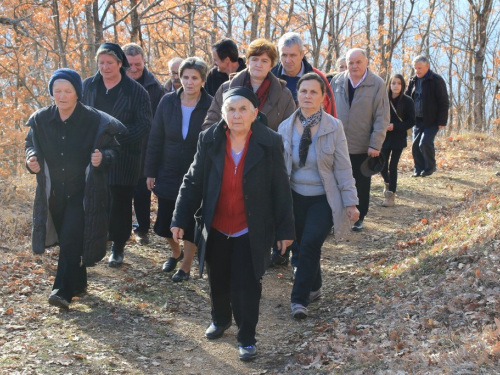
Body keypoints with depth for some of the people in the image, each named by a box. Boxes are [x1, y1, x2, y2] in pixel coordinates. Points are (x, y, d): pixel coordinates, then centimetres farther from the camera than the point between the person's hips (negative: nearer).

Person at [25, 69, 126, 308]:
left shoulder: (95, 121, -12)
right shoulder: (41, 120, -3)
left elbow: (113, 148, -4)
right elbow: (31, 144, 12)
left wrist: (103, 158, -26)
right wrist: (31, 158, -9)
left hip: (83, 192, -4)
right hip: (53, 192, 4)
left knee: (71, 238, -12)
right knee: (66, 240, 14)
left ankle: (64, 291, -3)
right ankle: (78, 284, 32)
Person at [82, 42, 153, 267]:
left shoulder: (136, 91, -6)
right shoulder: (88, 86, 4)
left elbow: (144, 124, -9)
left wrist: (116, 137, -17)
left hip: (123, 157, -2)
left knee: (120, 202, 6)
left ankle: (118, 247, 19)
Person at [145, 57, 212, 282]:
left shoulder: (211, 106, -11)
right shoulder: (168, 102, -4)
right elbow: (155, 139, 1)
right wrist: (151, 172, 1)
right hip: (168, 173, 3)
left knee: (191, 222, 4)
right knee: (163, 223, 7)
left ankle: (186, 266, 23)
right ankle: (176, 252, 38)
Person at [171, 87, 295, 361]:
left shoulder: (270, 143, -12)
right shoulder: (209, 140, -7)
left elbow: (281, 189, -7)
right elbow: (193, 182, -2)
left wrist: (285, 229, -5)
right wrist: (180, 219, -6)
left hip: (251, 232, -3)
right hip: (216, 229, 3)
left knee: (245, 287, -1)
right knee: (218, 281, 20)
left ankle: (247, 338, 19)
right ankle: (220, 319, 47)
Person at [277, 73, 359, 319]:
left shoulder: (333, 127, -8)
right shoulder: (286, 127, 0)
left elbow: (343, 167, -6)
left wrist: (350, 202, -8)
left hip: (323, 199, -3)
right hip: (296, 197, 3)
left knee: (310, 245, -14)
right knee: (304, 246, 9)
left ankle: (300, 299, -4)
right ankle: (313, 288, 31)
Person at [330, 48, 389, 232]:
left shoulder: (377, 84, -6)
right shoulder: (337, 81, 2)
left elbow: (382, 118, -7)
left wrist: (375, 144, -12)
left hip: (363, 146, -2)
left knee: (361, 185, 10)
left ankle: (358, 218, 25)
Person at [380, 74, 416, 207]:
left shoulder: (407, 101, -5)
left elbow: (411, 121, -5)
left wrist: (395, 126, -17)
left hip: (398, 139, -2)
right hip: (384, 138, 2)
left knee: (392, 166, -5)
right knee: (382, 165, 2)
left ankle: (391, 195, 3)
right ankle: (387, 183, 36)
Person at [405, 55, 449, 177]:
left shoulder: (436, 80, -10)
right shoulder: (413, 81, 8)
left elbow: (444, 102, -10)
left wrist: (442, 121, -14)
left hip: (432, 120, -6)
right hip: (418, 120, 6)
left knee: (425, 143, -15)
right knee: (415, 145, 4)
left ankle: (430, 167, 5)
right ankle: (419, 169, 16)